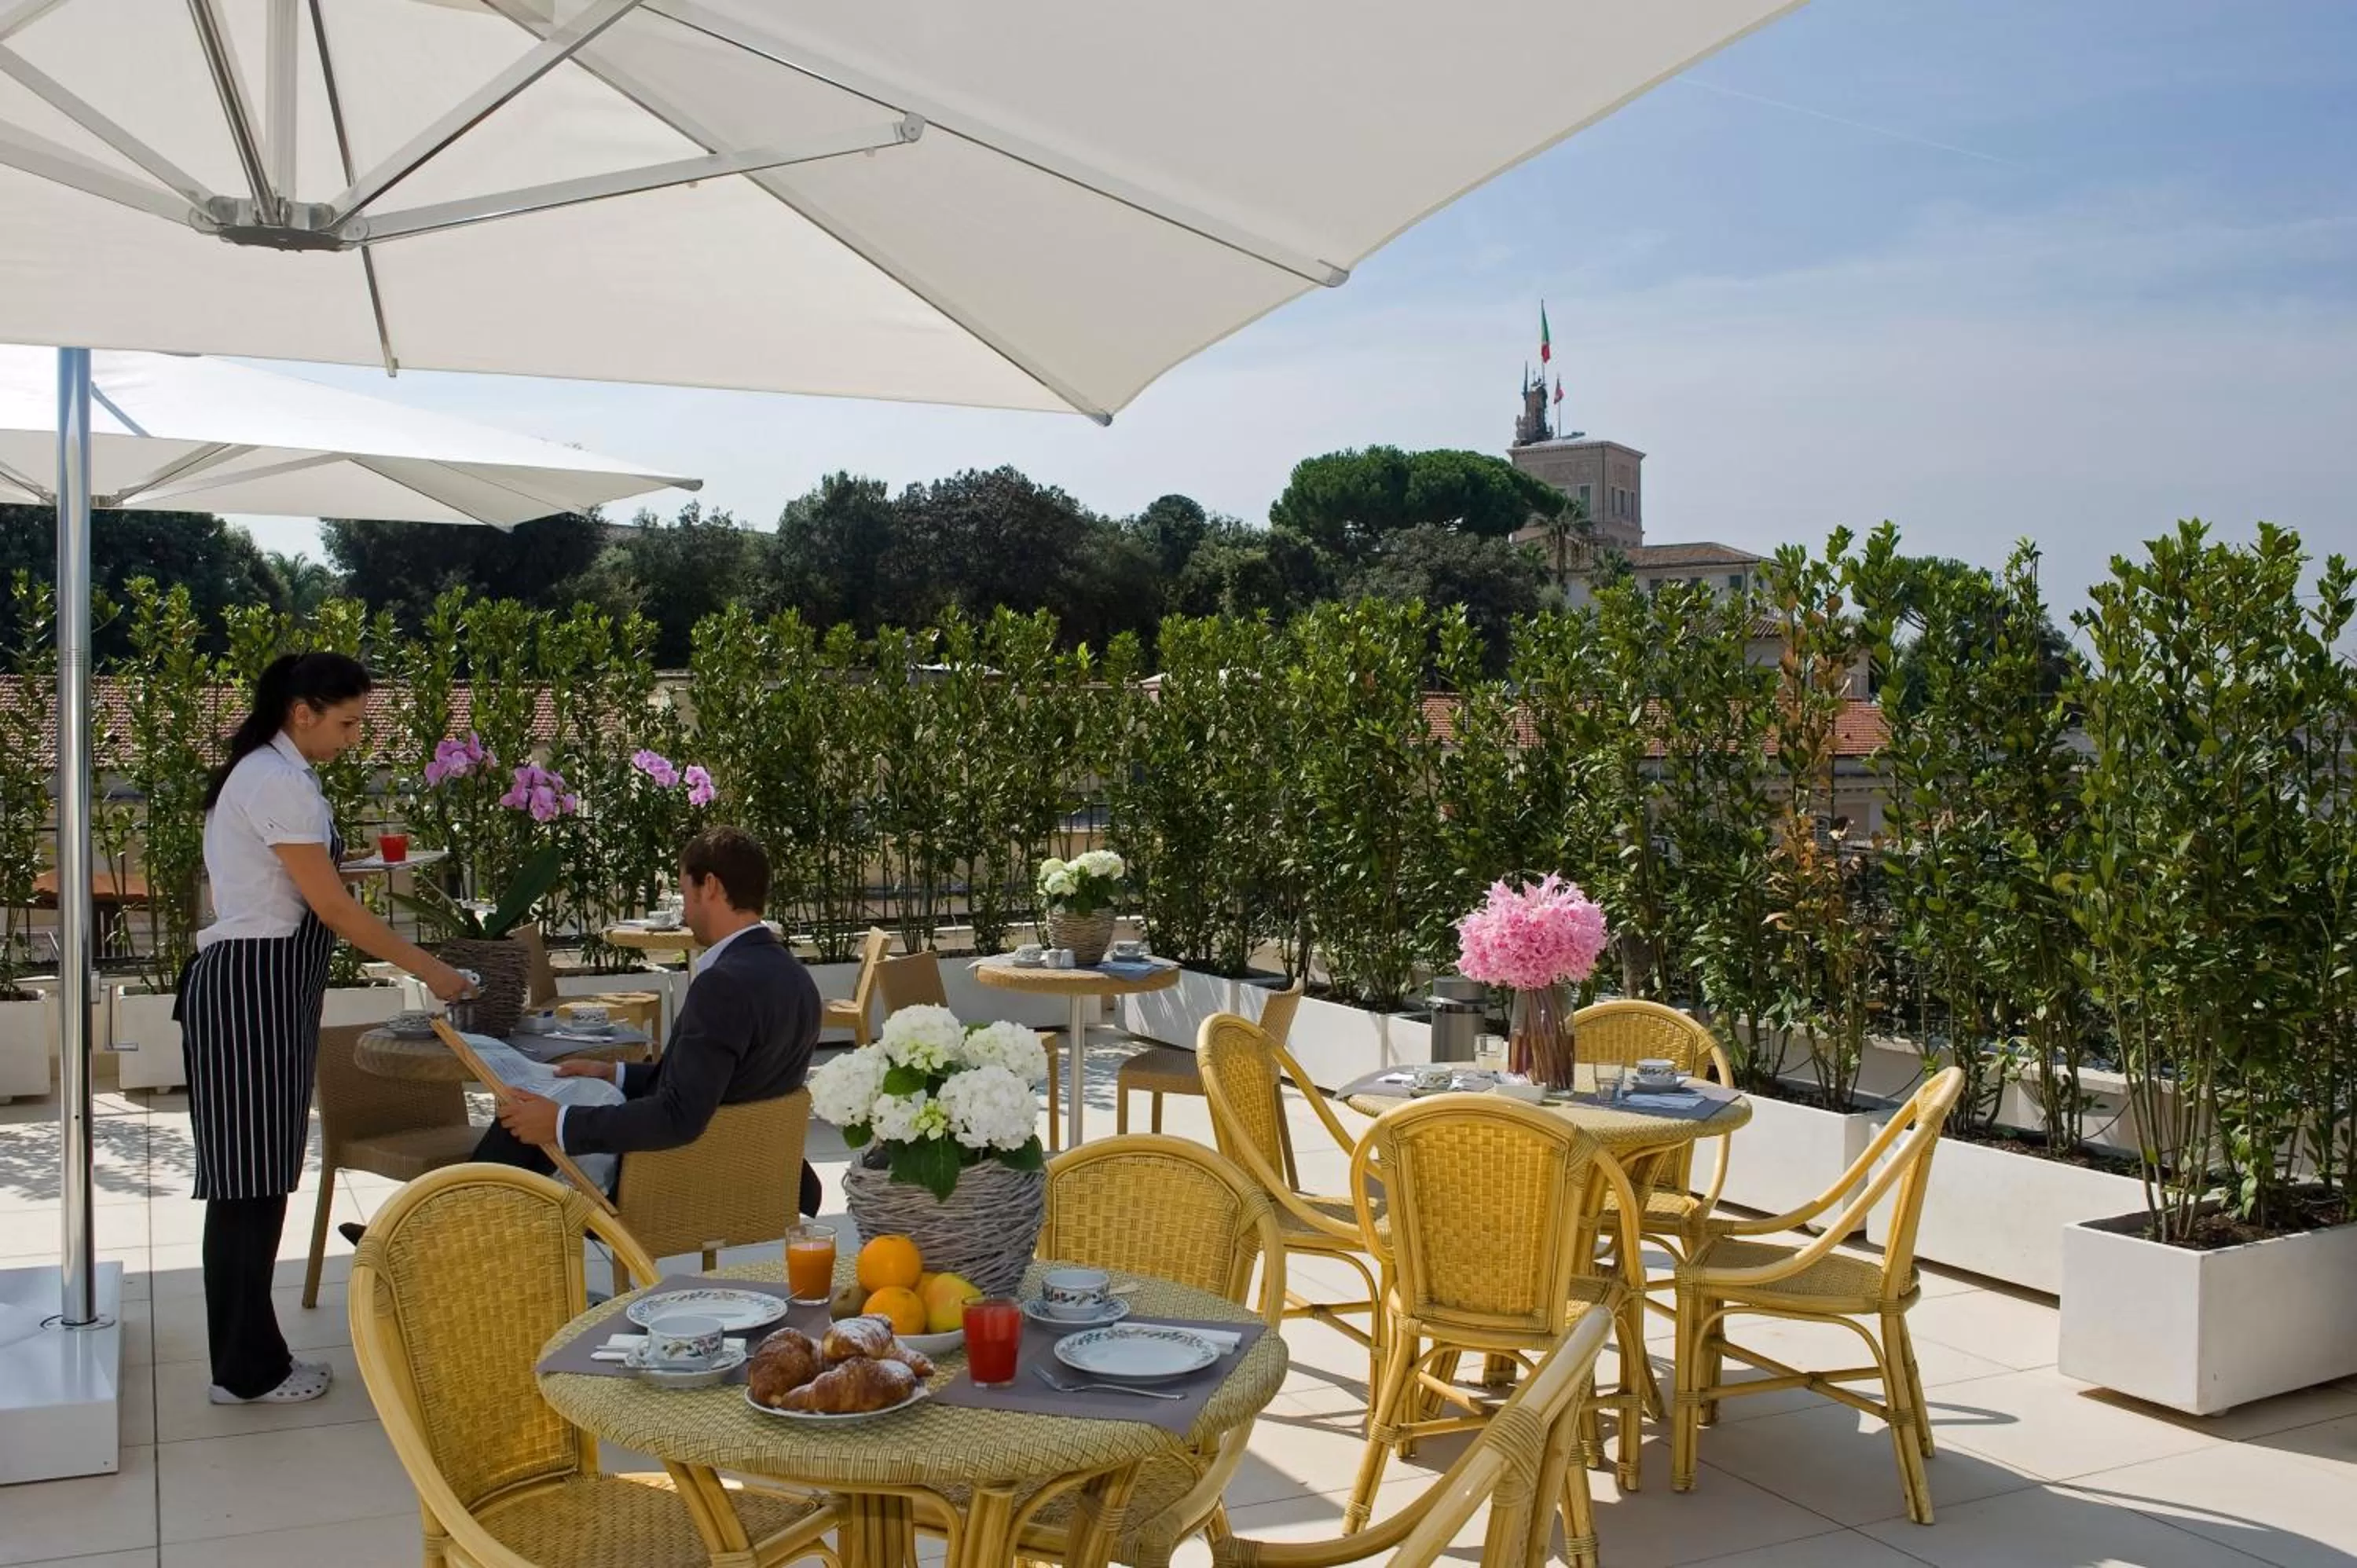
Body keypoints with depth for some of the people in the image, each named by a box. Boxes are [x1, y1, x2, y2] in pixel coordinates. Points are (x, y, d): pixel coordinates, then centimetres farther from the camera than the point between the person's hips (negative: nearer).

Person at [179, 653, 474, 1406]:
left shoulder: (265, 773, 16)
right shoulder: (279, 782, -15)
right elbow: (333, 906, -17)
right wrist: (429, 969, -11)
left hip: (258, 988, 10)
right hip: (253, 988, -10)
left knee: (251, 1179, 12)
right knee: (251, 1179, -3)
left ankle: (247, 1359, 19)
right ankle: (249, 1368, 5)